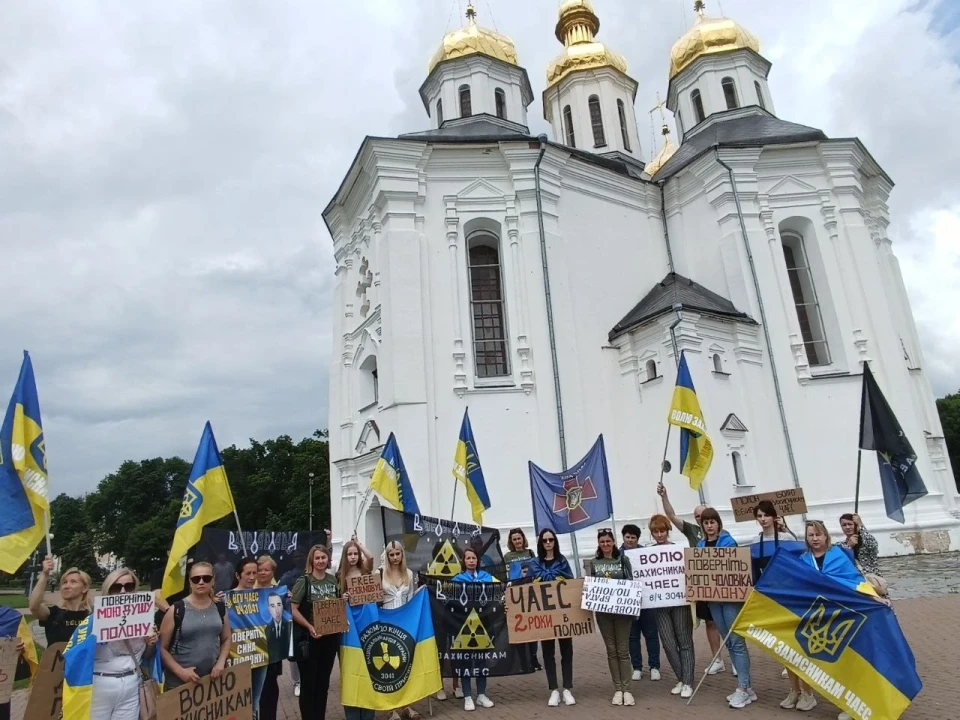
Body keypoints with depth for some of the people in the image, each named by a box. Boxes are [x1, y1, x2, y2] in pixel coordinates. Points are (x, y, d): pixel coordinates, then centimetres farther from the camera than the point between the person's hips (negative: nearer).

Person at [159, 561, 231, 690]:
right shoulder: (176, 610, -8)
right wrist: (180, 671, -14)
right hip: (179, 681, -3)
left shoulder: (220, 609, 3)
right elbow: (162, 647, -6)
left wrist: (221, 663, -1)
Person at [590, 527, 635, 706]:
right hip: (603, 611, 2)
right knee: (611, 650, 7)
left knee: (623, 650, 2)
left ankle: (626, 690, 9)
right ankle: (617, 690, 14)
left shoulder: (623, 560, 1)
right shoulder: (594, 563, 6)